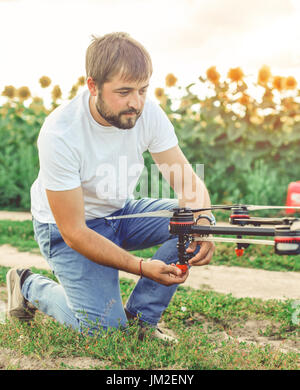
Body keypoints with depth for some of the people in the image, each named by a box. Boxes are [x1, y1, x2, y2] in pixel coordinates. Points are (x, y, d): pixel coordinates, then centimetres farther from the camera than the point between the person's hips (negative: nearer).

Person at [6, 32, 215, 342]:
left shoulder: (148, 113, -17)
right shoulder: (59, 133, -31)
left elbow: (190, 183, -13)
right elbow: (74, 232, -27)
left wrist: (202, 226, -35)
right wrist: (142, 267, -34)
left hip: (122, 212, 5)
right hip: (67, 226, -5)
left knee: (193, 221, -19)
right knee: (104, 331, -14)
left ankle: (139, 316, -3)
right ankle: (30, 287, 13)